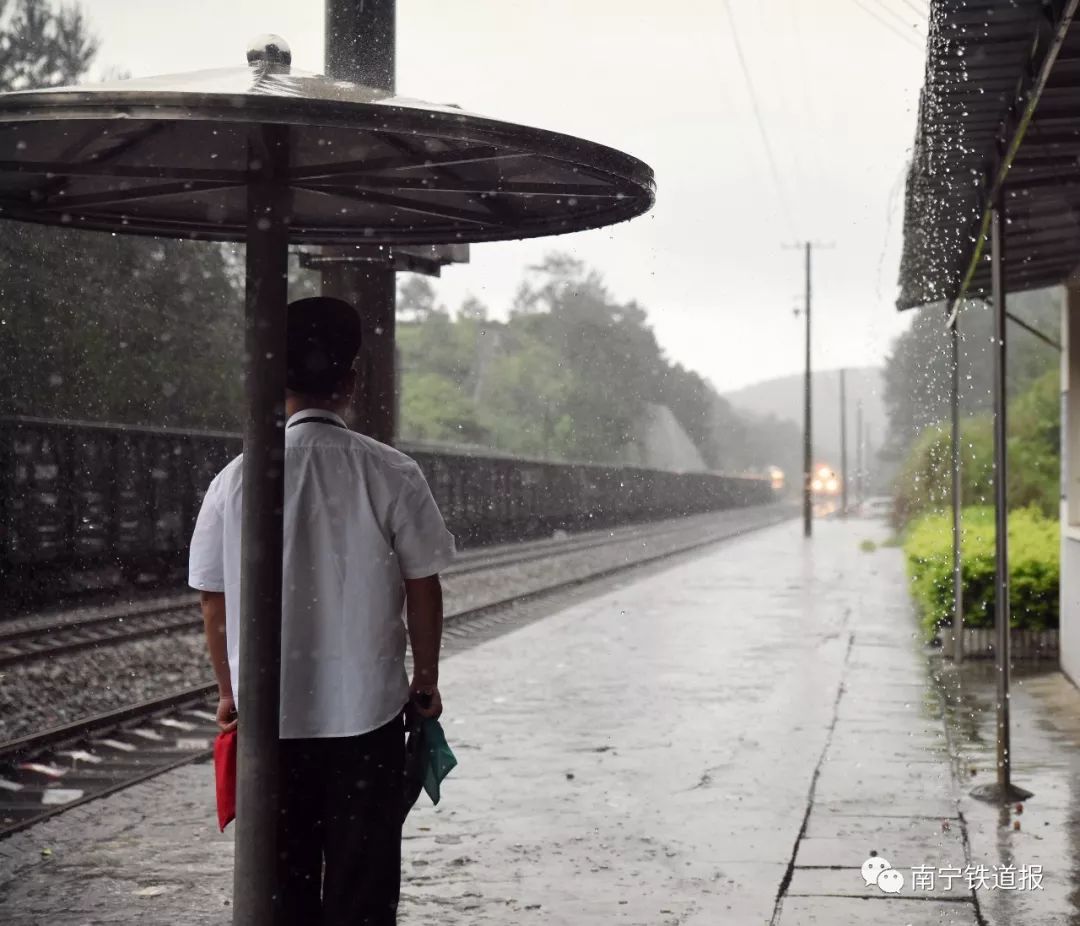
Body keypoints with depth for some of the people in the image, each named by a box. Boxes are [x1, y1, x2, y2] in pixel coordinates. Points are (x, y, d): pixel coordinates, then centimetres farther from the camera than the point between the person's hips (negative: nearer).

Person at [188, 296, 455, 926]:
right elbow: (424, 590, -4)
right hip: (368, 710, -1)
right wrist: (426, 681, 11)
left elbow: (214, 601, 1)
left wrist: (230, 692, 16)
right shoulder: (391, 473, -10)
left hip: (270, 714, 2)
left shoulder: (237, 479, -6)